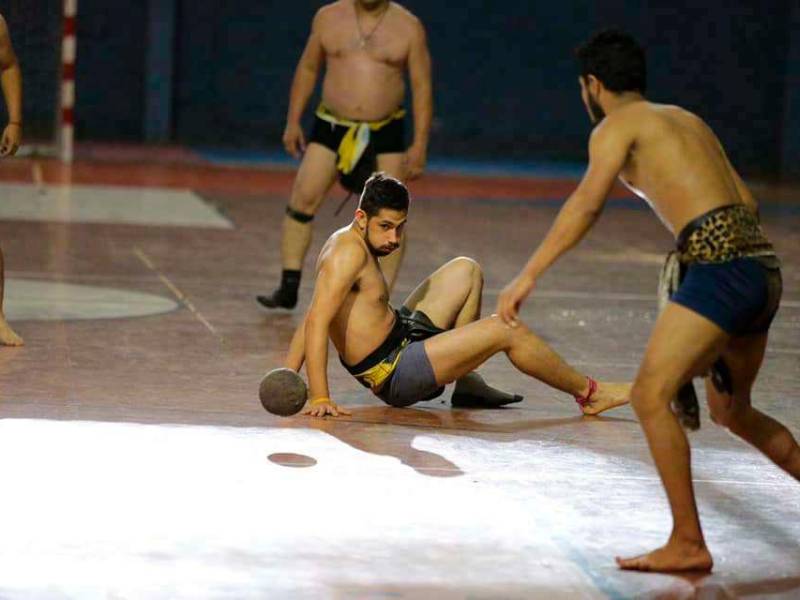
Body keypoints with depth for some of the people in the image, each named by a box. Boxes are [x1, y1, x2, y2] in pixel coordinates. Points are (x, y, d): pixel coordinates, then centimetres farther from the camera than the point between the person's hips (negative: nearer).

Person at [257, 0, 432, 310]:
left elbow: (422, 87, -4)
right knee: (302, 200, -7)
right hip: (331, 126, 1)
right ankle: (288, 288, 1)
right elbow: (307, 69, 11)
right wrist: (293, 122, 8)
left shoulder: (408, 27, -5)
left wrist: (420, 145, -9)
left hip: (385, 133, -1)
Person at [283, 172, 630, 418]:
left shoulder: (347, 243, 9)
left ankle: (466, 382, 14)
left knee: (465, 271, 20)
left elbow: (311, 320, 9)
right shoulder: (349, 251, -21)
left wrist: (287, 376, -1)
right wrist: (320, 399, -36)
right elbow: (317, 322, -30)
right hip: (392, 373, -11)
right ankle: (588, 394, 4)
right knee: (506, 331, -15)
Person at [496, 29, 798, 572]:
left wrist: (528, 276, -17)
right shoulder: (687, 119, 26)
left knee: (651, 395, -11)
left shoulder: (616, 125, 3)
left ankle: (688, 543, -16)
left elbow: (587, 204, -13)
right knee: (730, 409, 25)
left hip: (720, 263, -9)